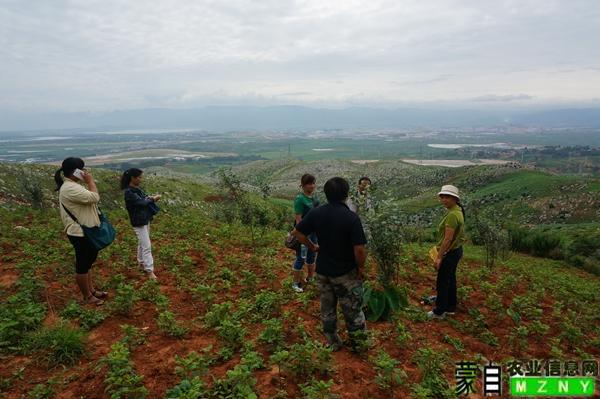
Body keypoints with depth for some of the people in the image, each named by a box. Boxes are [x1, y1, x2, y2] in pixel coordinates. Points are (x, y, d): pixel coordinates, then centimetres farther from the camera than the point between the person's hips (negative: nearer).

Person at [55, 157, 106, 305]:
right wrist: (90, 181, -17)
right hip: (80, 234, -11)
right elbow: (94, 197, -27)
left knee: (87, 262, 21)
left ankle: (91, 290, 35)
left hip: (86, 231, 11)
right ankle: (87, 296, 19)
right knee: (83, 265, 4)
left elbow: (90, 200, 17)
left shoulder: (73, 186, 11)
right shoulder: (70, 188, -24)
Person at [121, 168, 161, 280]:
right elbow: (141, 202, -22)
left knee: (142, 243, 21)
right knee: (147, 246, -7)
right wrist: (153, 199, -9)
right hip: (139, 222, -9)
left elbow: (143, 198, 13)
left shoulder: (136, 188, 7)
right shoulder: (128, 192, -21)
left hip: (145, 219, 9)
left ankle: (141, 262, 36)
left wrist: (151, 198, -8)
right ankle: (149, 270, -1)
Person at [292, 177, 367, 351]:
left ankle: (333, 343, 35)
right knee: (352, 309, 15)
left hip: (323, 271, 4)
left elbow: (297, 233, -1)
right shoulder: (351, 217, -22)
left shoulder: (316, 213, -8)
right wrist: (361, 267, -6)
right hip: (346, 272, -4)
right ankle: (358, 342, 33)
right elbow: (359, 249, -23)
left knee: (327, 309, 19)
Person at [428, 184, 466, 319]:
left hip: (450, 253, -10)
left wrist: (439, 257, -20)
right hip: (456, 250, 10)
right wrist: (440, 253, 19)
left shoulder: (452, 214, -25)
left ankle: (439, 312, 16)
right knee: (450, 280, 19)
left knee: (442, 283, 3)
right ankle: (450, 308, 32)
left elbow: (448, 239, -26)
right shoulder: (457, 211, 6)